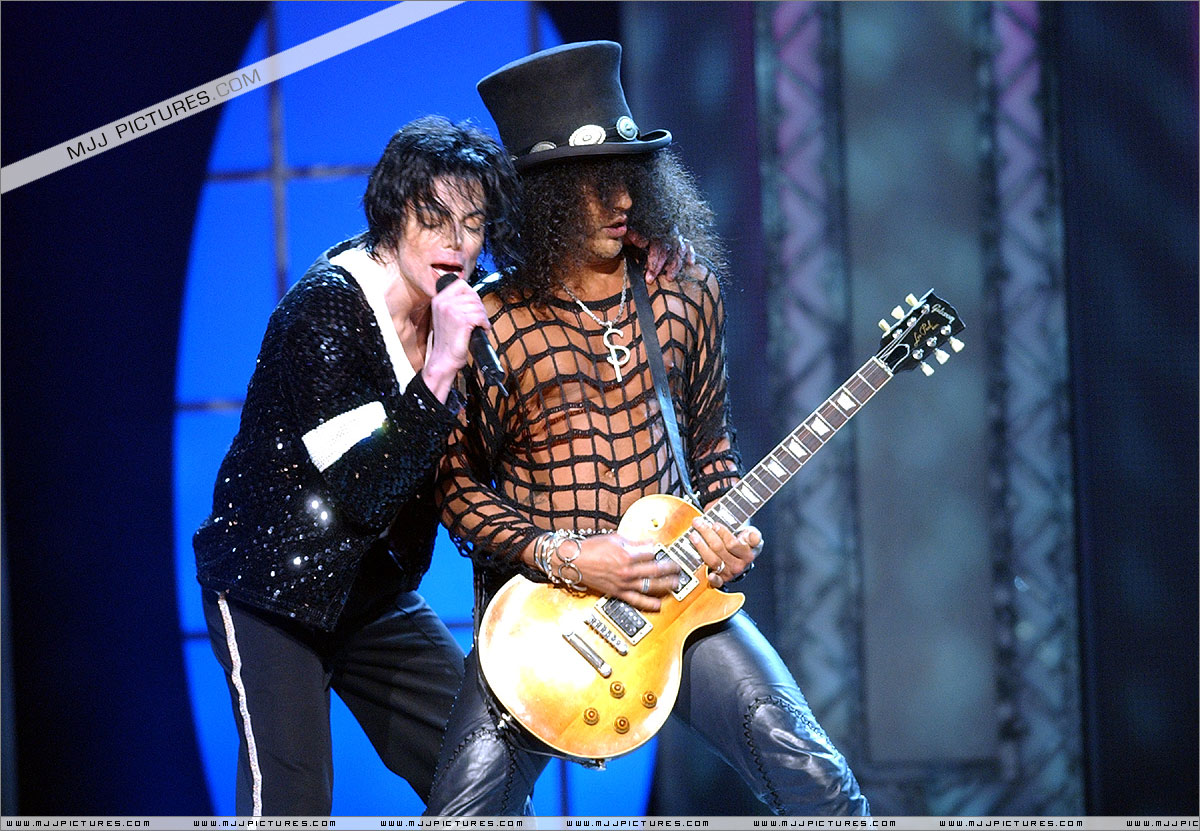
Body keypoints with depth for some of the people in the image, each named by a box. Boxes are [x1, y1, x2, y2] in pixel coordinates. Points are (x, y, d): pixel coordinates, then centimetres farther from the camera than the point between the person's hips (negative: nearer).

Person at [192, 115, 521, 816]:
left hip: (378, 589, 7)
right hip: (274, 588, -7)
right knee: (293, 808, -15)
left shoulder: (457, 315, 1)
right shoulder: (325, 307, -20)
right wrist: (440, 369, -34)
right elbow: (364, 488, -28)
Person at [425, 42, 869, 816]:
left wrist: (726, 525, -1)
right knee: (467, 808, -15)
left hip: (674, 587, 2)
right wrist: (563, 558, -15)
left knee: (813, 774, -11)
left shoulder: (687, 291, 5)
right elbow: (457, 483, -3)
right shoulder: (491, 323, -7)